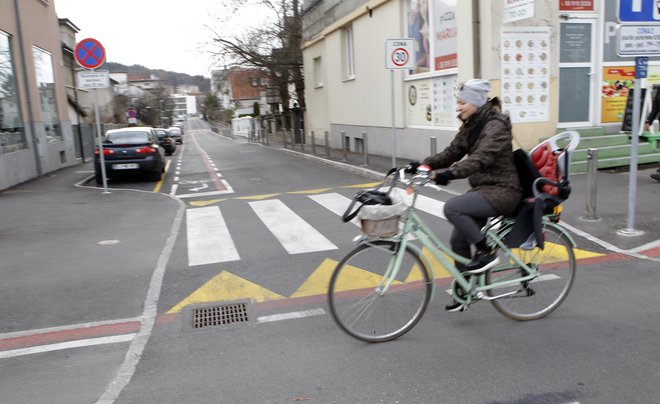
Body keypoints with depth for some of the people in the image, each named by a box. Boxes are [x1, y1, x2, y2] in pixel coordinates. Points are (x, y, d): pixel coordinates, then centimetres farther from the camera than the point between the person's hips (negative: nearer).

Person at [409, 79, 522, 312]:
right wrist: (423, 165, -7)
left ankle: (486, 252, -10)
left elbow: (482, 158, -31)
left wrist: (451, 173, -44)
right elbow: (452, 153, 7)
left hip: (502, 190, -9)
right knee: (458, 241, 5)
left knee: (452, 208, -28)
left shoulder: (496, 126, -16)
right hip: (482, 188, 9)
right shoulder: (469, 126, 10)